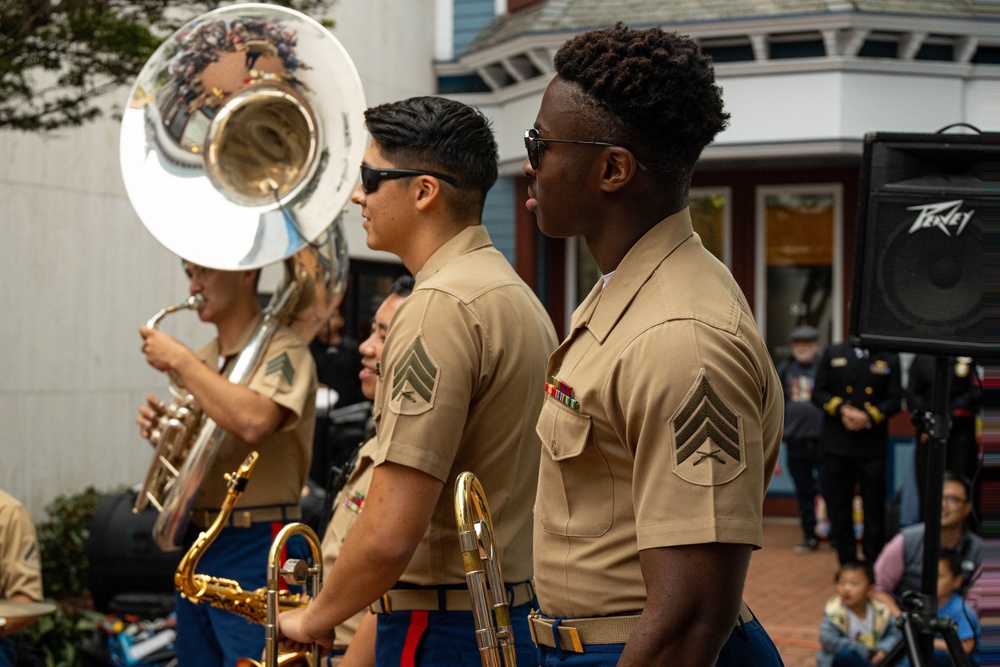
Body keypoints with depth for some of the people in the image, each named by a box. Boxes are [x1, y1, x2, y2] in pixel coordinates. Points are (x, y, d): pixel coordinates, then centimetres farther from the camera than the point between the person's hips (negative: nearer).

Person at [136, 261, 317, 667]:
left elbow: (253, 423, -30)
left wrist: (179, 361, -19)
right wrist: (161, 428, 1)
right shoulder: (202, 361, 15)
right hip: (197, 544, 8)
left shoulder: (282, 350, -10)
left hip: (255, 549, -8)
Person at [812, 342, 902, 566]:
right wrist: (841, 409, -12)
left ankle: (874, 563, 10)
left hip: (873, 445, -1)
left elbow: (895, 399, 1)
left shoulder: (889, 359, 7)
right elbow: (818, 393, 6)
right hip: (837, 444, 1)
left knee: (874, 507, 1)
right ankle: (847, 563, 11)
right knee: (839, 505, 3)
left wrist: (869, 416, -15)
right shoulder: (833, 354, 10)